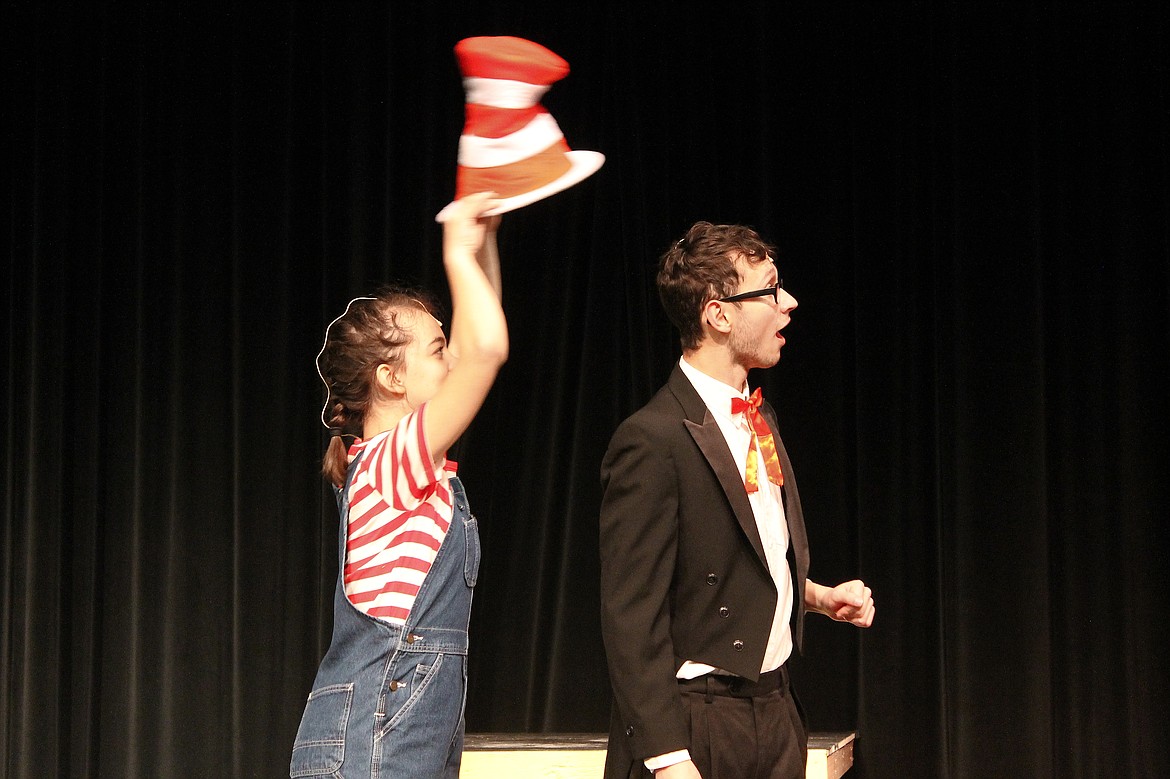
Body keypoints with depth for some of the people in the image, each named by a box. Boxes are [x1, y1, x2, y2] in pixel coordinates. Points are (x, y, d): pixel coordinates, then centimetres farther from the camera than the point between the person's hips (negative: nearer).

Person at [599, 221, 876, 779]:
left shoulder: (759, 420, 12)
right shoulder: (653, 440, -17)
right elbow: (632, 617, -19)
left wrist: (817, 596, 7)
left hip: (776, 712, 8)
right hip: (699, 730, -8)